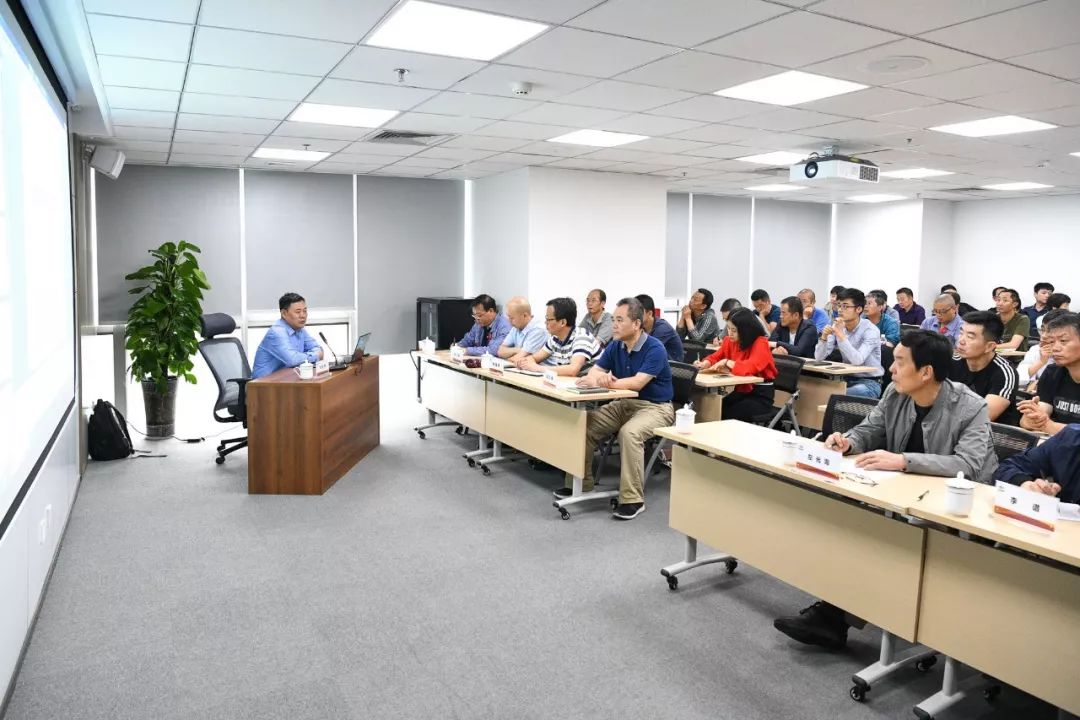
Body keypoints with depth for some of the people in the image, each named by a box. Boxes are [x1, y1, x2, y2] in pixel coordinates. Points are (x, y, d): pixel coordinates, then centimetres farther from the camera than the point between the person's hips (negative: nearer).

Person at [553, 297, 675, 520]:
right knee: (584, 423, -10)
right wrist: (599, 378, -28)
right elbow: (594, 370, -3)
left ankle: (632, 499, -26)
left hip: (655, 407, -7)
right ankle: (580, 482, 3)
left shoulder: (654, 349, -18)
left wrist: (605, 382, -35)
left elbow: (637, 383, -29)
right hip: (624, 404, 7)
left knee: (629, 432, -36)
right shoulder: (615, 346, 3)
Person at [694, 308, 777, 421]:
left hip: (761, 395, -6)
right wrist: (704, 364, -7)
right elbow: (716, 357, 15)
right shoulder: (730, 340, 0)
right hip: (741, 390, 6)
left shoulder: (760, 343, -19)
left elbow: (750, 367, -35)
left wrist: (726, 362, -24)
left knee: (729, 416, -22)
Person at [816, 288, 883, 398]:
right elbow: (819, 357, -5)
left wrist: (841, 335, -32)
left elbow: (857, 360, -29)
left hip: (869, 382, -5)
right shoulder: (837, 326, 1)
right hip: (847, 379, 5)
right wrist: (824, 337, -23)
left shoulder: (870, 330, -15)